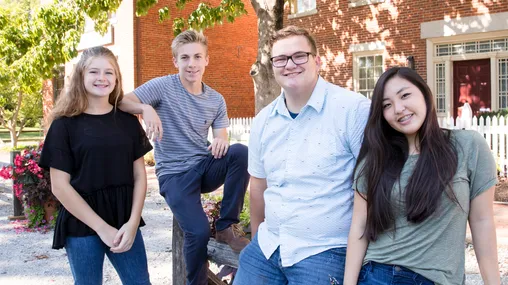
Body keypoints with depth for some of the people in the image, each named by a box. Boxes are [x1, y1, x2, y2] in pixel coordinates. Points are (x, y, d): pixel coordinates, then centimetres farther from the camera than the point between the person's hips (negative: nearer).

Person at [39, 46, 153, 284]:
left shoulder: (128, 120, 6)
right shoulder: (65, 124, -5)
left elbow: (139, 175, 5)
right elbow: (60, 186, -8)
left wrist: (133, 222, -8)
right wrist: (101, 227, -12)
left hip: (124, 221, 3)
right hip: (81, 225, -3)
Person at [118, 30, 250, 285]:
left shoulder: (216, 100, 7)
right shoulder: (163, 86, -6)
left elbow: (221, 139, 6)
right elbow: (121, 102, -15)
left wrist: (221, 142, -19)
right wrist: (146, 108, -35)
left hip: (205, 167, 4)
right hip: (174, 173, -4)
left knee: (241, 152, -27)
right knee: (198, 231, -23)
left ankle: (227, 226, -12)